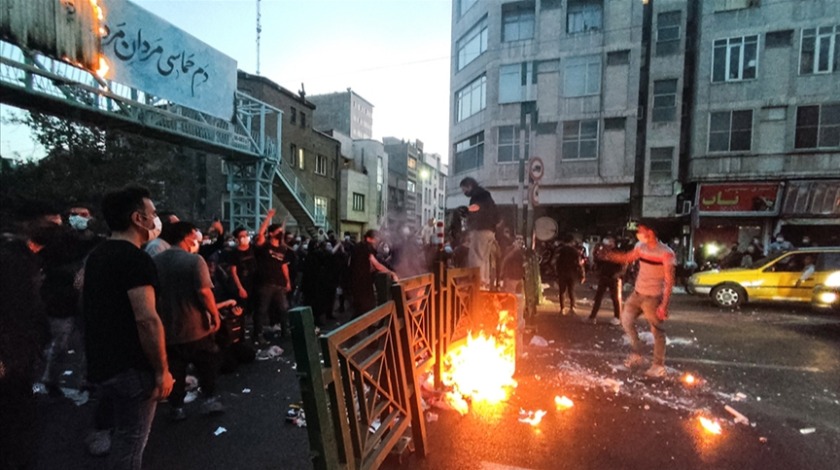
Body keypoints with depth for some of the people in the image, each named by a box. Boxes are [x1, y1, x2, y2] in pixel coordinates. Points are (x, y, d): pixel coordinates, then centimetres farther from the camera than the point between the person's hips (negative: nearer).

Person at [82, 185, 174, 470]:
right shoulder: (135, 258, -22)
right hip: (130, 367, -9)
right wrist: (162, 369, -20)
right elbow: (147, 319, -28)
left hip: (102, 363, 10)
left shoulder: (97, 255, 9)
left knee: (122, 433, 25)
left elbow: (95, 308, 19)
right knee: (131, 439, 6)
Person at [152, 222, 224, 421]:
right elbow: (204, 292, -24)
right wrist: (215, 315, -13)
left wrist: (159, 316, 23)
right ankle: (209, 399, 21)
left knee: (174, 370, 16)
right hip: (195, 327, -5)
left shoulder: (155, 261, 3)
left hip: (166, 328, 5)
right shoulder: (194, 260, -17)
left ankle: (176, 407, 25)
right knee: (207, 363, 15)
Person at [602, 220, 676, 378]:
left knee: (657, 332, 5)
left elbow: (669, 281, -19)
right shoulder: (640, 247, 0)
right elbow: (627, 258, 19)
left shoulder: (666, 253, -19)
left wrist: (664, 305, -22)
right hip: (637, 294, 7)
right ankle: (637, 355, 26)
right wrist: (608, 255, 9)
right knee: (626, 320, 11)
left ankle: (659, 366, 18)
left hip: (653, 298, -7)